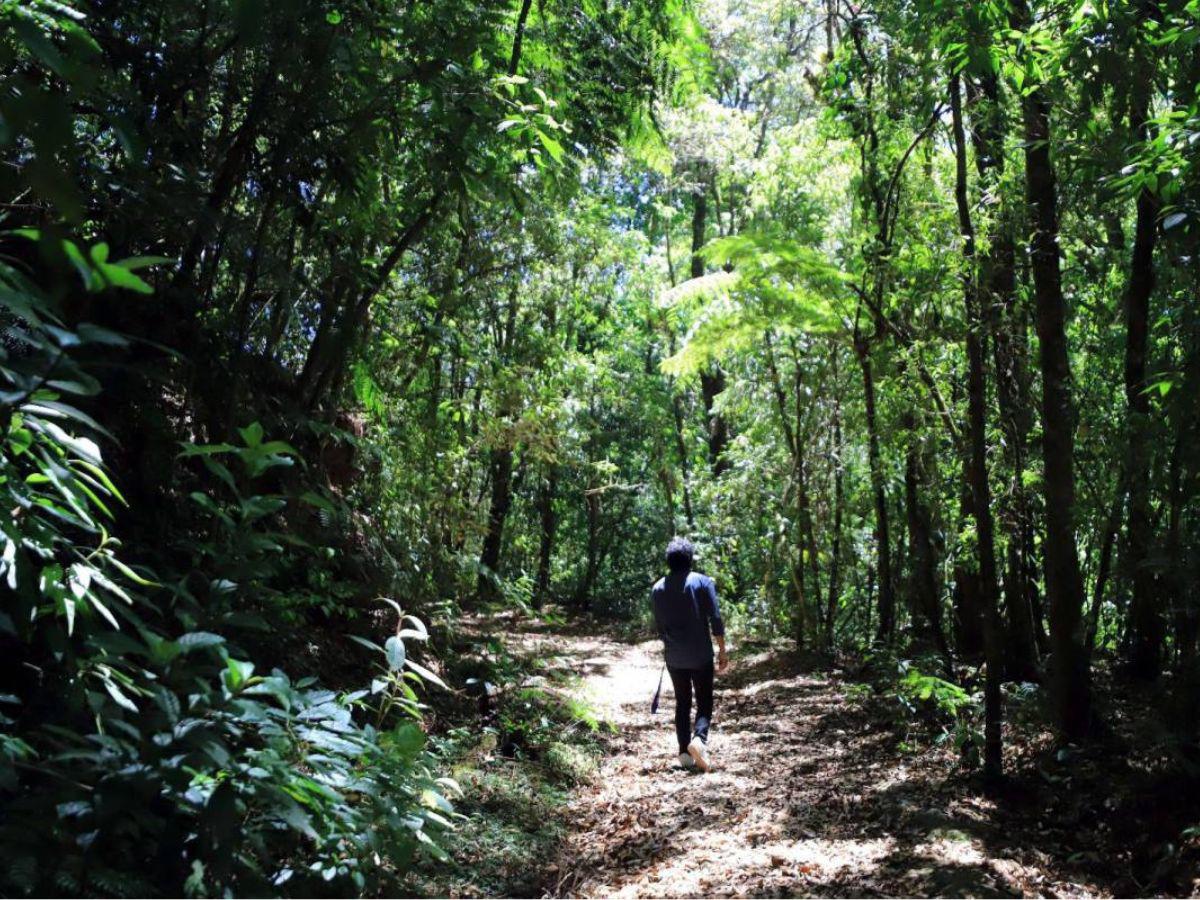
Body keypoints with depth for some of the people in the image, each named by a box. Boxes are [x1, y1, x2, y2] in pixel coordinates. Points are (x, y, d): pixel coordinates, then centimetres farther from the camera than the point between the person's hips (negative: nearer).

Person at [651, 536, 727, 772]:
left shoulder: (658, 588, 4)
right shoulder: (702, 582, -7)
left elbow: (658, 625, 11)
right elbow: (715, 620, -10)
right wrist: (722, 650, -3)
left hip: (673, 656, 3)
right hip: (700, 654, -3)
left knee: (682, 702, 14)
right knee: (704, 701, 5)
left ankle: (685, 753, 10)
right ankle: (699, 738, -20)